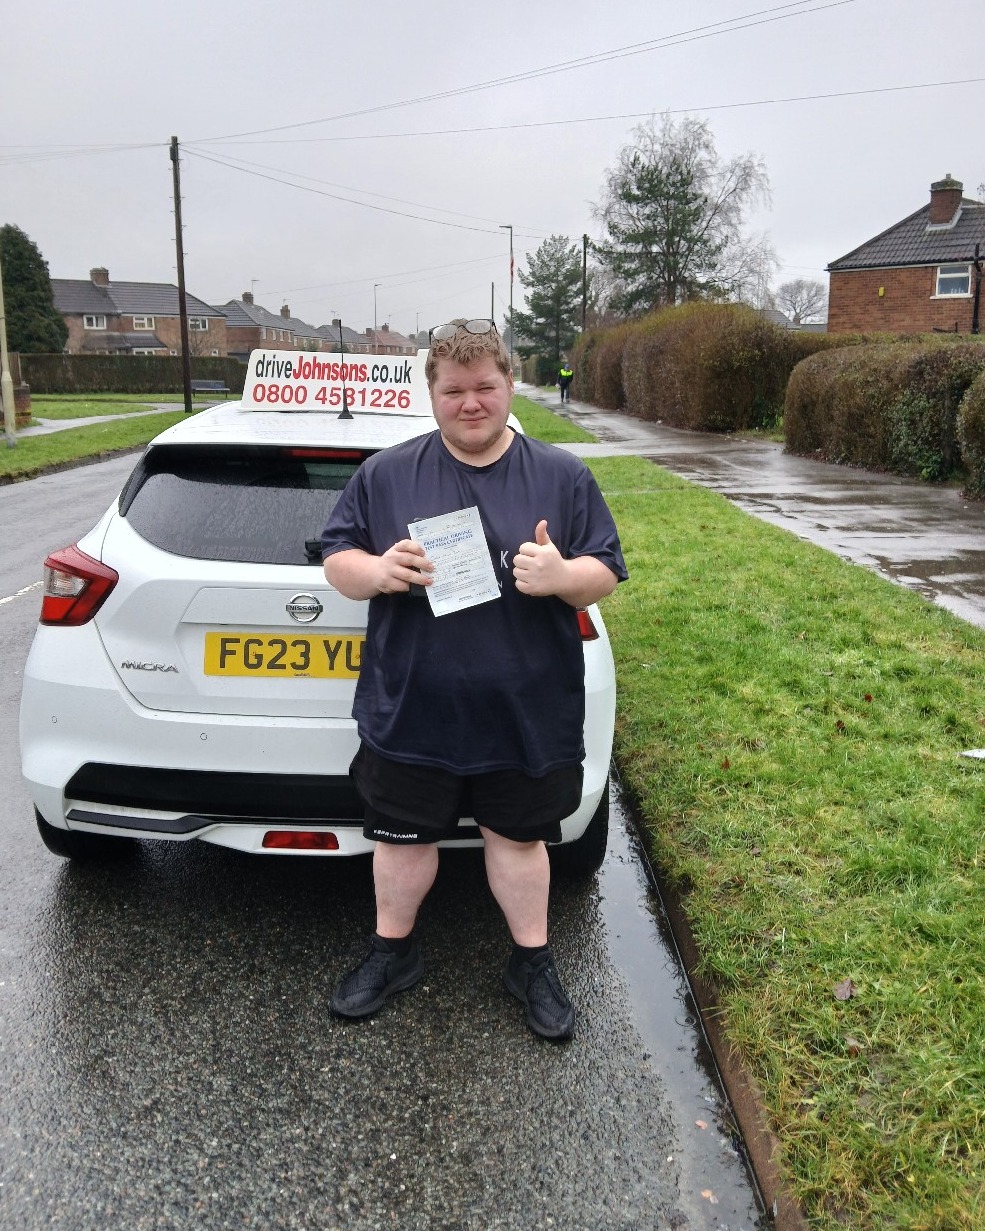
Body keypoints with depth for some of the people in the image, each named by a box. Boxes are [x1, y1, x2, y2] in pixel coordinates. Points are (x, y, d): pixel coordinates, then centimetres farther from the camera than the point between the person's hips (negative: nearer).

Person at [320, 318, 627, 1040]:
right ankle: (393, 952, 39)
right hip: (409, 712, 1)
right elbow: (336, 560, 4)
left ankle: (533, 962, 35)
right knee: (403, 837, 15)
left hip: (526, 715, 0)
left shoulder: (563, 477, 1)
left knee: (518, 837, 15)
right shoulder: (385, 474, 2)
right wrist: (377, 571, -18)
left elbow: (607, 573, 1)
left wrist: (562, 576, -21)